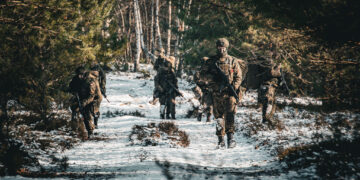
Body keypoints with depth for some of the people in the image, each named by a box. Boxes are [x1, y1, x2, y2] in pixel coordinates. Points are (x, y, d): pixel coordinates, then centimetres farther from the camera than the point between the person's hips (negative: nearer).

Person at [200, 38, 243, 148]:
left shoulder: (232, 61, 8)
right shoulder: (211, 61, 11)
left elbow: (238, 76, 8)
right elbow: (203, 72, 6)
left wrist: (234, 87, -9)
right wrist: (213, 77, -10)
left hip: (229, 93, -2)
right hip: (216, 92, 2)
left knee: (230, 114, -17)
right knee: (219, 116, 4)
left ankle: (230, 137, -20)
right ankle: (220, 140, 7)